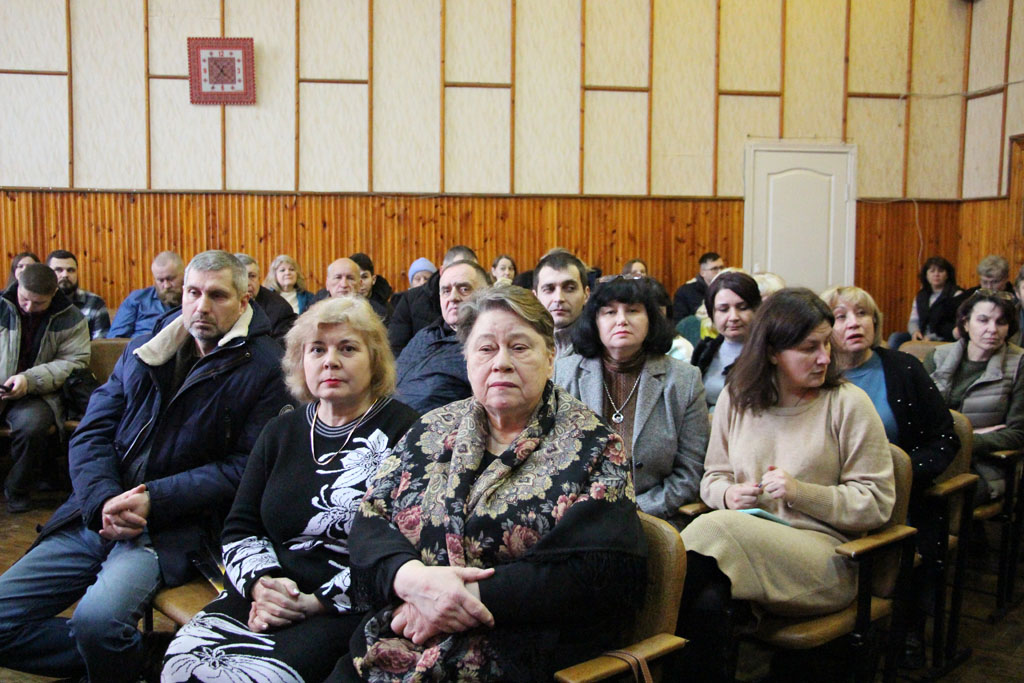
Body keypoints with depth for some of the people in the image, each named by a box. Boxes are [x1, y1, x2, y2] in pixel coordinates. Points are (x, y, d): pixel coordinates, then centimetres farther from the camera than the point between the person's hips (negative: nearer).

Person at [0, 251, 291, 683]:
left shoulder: (263, 368, -5)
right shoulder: (142, 350, 13)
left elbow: (247, 467, -11)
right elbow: (91, 434, 8)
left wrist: (155, 500, -18)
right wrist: (103, 500, -12)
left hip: (174, 527, -6)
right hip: (95, 514, 7)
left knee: (97, 619, -30)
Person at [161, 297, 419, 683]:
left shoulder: (402, 432, -3)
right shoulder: (281, 432, 18)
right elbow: (240, 528, 17)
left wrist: (318, 602, -15)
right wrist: (261, 583, -4)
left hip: (348, 608, -5)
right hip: (268, 597, 5)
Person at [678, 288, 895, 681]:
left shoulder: (849, 404, 1)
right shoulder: (736, 398, 11)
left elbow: (877, 503, 1)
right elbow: (712, 477, 19)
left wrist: (802, 492, -12)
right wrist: (727, 494, -5)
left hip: (823, 557, -2)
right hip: (744, 545, 2)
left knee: (718, 530, -33)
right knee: (707, 602, -36)